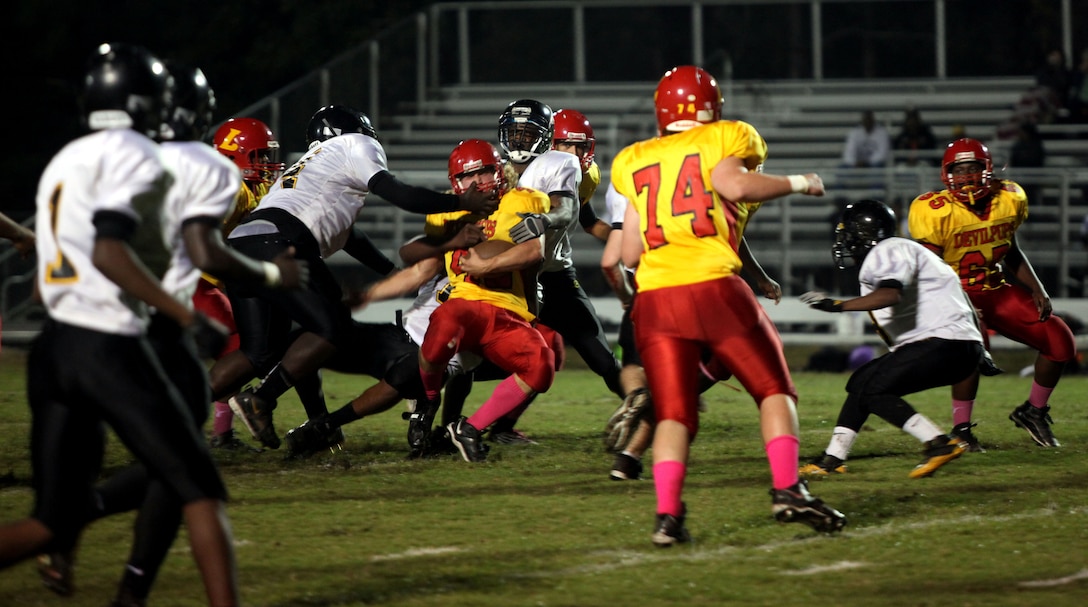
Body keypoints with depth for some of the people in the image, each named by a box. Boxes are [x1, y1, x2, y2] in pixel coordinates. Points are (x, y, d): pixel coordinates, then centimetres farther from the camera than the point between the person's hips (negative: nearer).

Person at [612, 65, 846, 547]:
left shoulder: (634, 163, 19)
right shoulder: (723, 141, 8)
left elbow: (630, 254, 17)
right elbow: (733, 184, -14)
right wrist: (798, 183, -1)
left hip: (655, 302, 3)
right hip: (714, 287, -3)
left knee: (673, 414, 5)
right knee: (774, 391, 10)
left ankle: (668, 514, -13)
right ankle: (787, 489, -6)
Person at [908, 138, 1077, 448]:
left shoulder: (1008, 200, -3)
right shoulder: (935, 212, -20)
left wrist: (1037, 290, 4)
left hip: (996, 290, 6)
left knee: (1060, 342, -3)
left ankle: (1033, 411, 20)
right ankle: (961, 429, -17)